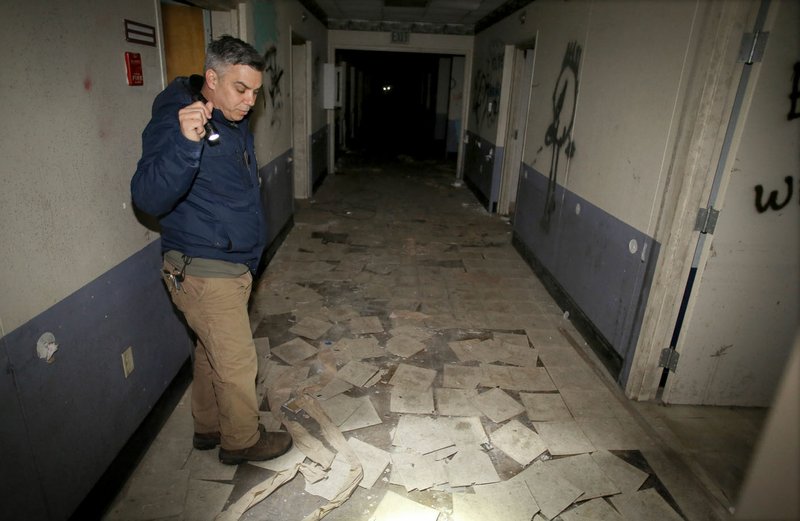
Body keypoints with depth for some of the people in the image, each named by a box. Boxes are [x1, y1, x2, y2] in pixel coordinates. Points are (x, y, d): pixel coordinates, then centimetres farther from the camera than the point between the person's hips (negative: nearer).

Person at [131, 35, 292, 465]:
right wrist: (186, 144, -45)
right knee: (237, 364, 5)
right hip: (204, 272, -9)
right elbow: (149, 198, -31)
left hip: (232, 266, 9)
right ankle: (242, 441, 28)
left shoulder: (234, 123, 9)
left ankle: (208, 428, 41)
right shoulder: (175, 120, -19)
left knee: (212, 353, 22)